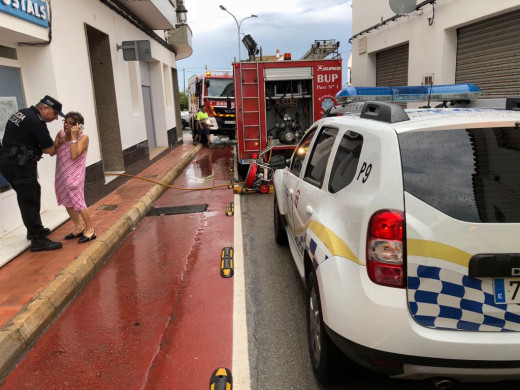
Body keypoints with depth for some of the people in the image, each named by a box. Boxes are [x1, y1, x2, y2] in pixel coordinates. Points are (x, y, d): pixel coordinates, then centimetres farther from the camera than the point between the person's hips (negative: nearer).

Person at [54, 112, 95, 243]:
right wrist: (58, 143, -13)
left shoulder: (83, 137, -13)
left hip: (74, 175, -7)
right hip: (61, 174, 7)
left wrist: (74, 136, -24)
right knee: (67, 202, 14)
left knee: (78, 203, -4)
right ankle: (78, 228, 29)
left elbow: (74, 155, -25)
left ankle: (90, 230, 11)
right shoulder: (60, 134, 3)